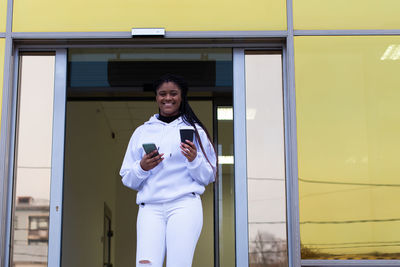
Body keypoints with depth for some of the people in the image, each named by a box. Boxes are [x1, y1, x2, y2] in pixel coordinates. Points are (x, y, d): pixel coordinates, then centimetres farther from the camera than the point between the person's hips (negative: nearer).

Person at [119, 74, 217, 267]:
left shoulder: (195, 130, 13)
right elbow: (127, 179, 17)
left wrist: (194, 160, -9)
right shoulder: (142, 132, 19)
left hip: (184, 205, -2)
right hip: (150, 207, 2)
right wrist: (142, 168, -4)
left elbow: (208, 177, 10)